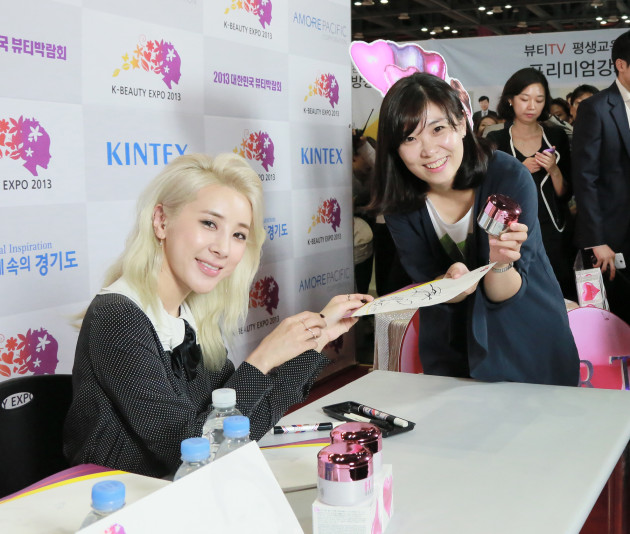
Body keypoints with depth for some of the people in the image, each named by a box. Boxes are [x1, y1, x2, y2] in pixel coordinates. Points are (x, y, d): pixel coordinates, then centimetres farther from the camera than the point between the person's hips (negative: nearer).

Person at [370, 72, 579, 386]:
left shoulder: (510, 178, -25)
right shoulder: (400, 203, -15)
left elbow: (502, 295, -23)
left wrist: (500, 263, -44)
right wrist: (452, 284, -34)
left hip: (528, 339, -2)